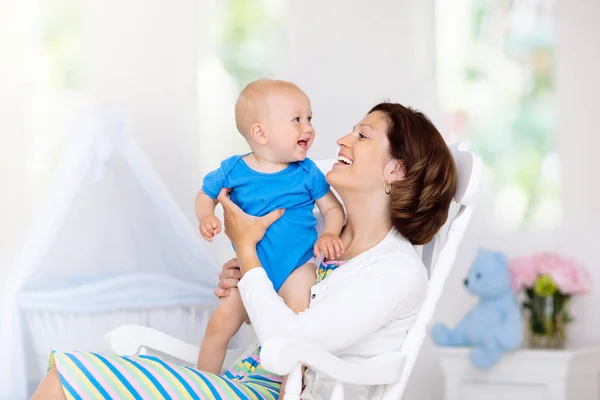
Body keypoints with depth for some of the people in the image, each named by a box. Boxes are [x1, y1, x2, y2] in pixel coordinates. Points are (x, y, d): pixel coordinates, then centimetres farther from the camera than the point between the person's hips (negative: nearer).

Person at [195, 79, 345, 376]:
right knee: (221, 323, 1)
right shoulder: (233, 170, -7)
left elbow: (332, 208, 0)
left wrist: (329, 234, -21)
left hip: (297, 266, -2)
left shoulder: (307, 173, -8)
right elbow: (205, 195, 9)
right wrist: (206, 218, -13)